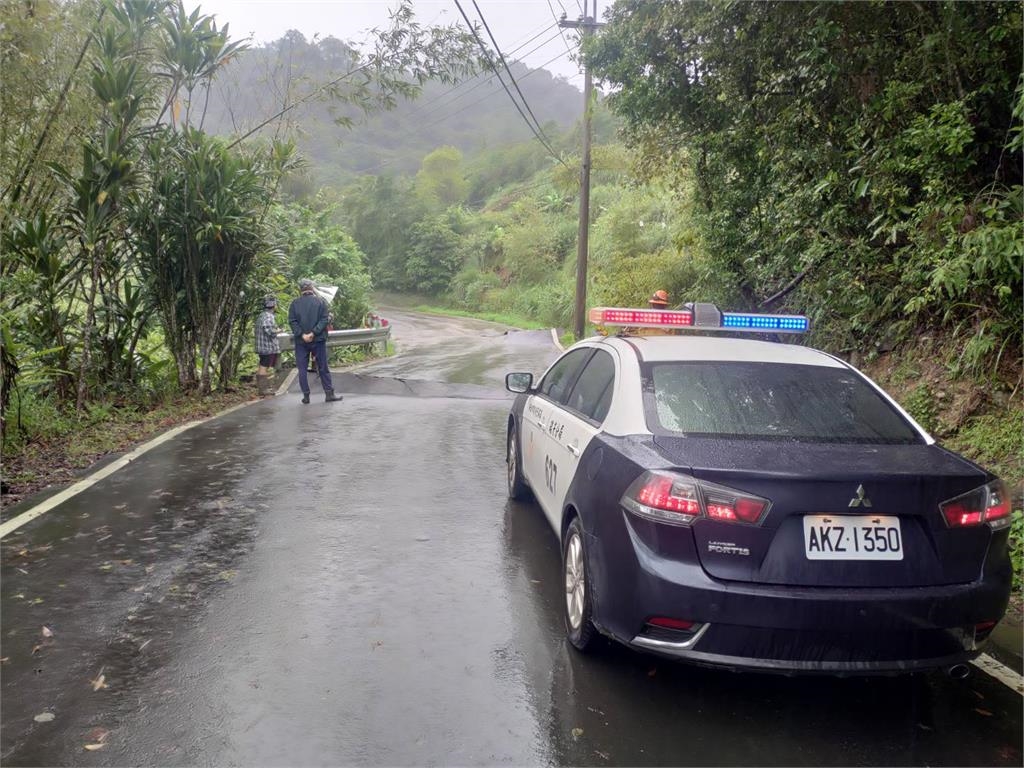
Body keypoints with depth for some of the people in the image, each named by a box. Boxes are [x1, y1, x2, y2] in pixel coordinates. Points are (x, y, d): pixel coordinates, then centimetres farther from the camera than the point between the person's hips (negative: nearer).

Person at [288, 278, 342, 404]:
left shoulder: (295, 303, 1)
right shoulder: (320, 301, -1)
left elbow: (292, 321, -6)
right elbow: (324, 319, -10)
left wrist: (302, 335, -10)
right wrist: (313, 333, -13)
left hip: (301, 342, 0)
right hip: (318, 340, 0)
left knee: (302, 369, 6)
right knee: (323, 368, 7)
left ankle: (306, 396, 5)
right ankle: (329, 394, 7)